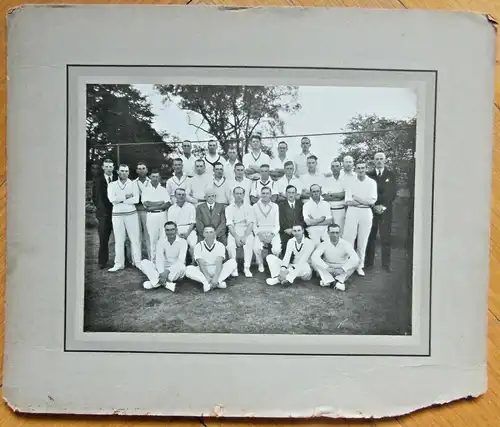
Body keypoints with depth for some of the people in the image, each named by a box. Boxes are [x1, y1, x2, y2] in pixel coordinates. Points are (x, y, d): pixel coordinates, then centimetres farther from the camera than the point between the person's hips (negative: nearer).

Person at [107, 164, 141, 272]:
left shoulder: (133, 184, 6)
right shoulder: (112, 185, 7)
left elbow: (136, 199, -8)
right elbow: (112, 199, -9)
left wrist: (119, 200, -9)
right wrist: (126, 196, -10)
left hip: (131, 213, 0)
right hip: (117, 215, 1)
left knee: (135, 238, 1)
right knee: (118, 240, 3)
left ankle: (138, 262, 9)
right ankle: (119, 264, 10)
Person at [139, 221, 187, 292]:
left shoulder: (182, 242, -8)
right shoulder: (160, 242, -1)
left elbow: (181, 260, -20)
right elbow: (159, 259, -14)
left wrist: (167, 271, -32)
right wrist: (161, 273, -33)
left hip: (176, 271, -3)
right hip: (163, 269, 3)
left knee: (181, 266, -36)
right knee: (144, 262, -18)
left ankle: (155, 282, -28)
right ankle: (167, 283, -34)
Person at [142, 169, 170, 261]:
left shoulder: (164, 190, 9)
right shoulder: (146, 190, 7)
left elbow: (168, 204, -2)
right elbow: (146, 203, -7)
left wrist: (153, 207, -11)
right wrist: (161, 202, -8)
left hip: (162, 215, 1)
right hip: (151, 216, -1)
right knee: (152, 239, 0)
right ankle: (153, 259, 5)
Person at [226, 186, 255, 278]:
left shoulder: (248, 207, 6)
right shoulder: (229, 208, 6)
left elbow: (251, 224, -3)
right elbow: (230, 225, -3)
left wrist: (244, 236, -18)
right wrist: (236, 237, -19)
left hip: (246, 231, 0)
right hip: (234, 232, 0)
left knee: (249, 243, -31)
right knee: (230, 245, -30)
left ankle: (247, 268, -25)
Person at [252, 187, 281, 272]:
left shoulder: (275, 206, 7)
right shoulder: (255, 206, 6)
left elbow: (277, 224, 5)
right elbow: (254, 224, 5)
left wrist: (272, 235, -11)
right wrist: (259, 234, -11)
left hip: (273, 233, 0)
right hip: (260, 232, 0)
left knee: (276, 250, -28)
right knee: (256, 248, -30)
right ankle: (260, 264, -1)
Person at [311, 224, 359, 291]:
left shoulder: (345, 244, -12)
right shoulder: (324, 244, -10)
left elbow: (355, 258, -26)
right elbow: (314, 257, -25)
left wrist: (342, 269, -35)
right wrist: (327, 268, -35)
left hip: (342, 272, 0)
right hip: (327, 271, 1)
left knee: (355, 261, -25)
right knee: (314, 261, -25)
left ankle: (339, 280, -28)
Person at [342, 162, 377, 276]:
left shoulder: (372, 183, 4)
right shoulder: (351, 182, 4)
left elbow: (372, 201, -5)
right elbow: (348, 202, -4)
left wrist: (356, 197, -7)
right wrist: (365, 202, -9)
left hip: (366, 213, 1)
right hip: (352, 212, 0)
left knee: (362, 241, 5)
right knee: (348, 239, -5)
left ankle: (360, 266, 15)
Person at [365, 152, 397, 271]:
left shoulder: (391, 175, 7)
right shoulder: (369, 175, 8)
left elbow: (391, 193, 0)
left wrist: (382, 206, -10)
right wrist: (374, 206, -9)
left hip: (385, 211, -1)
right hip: (371, 209, 1)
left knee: (385, 238, 0)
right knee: (370, 237, 2)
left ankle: (386, 264, 6)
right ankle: (368, 262, 10)